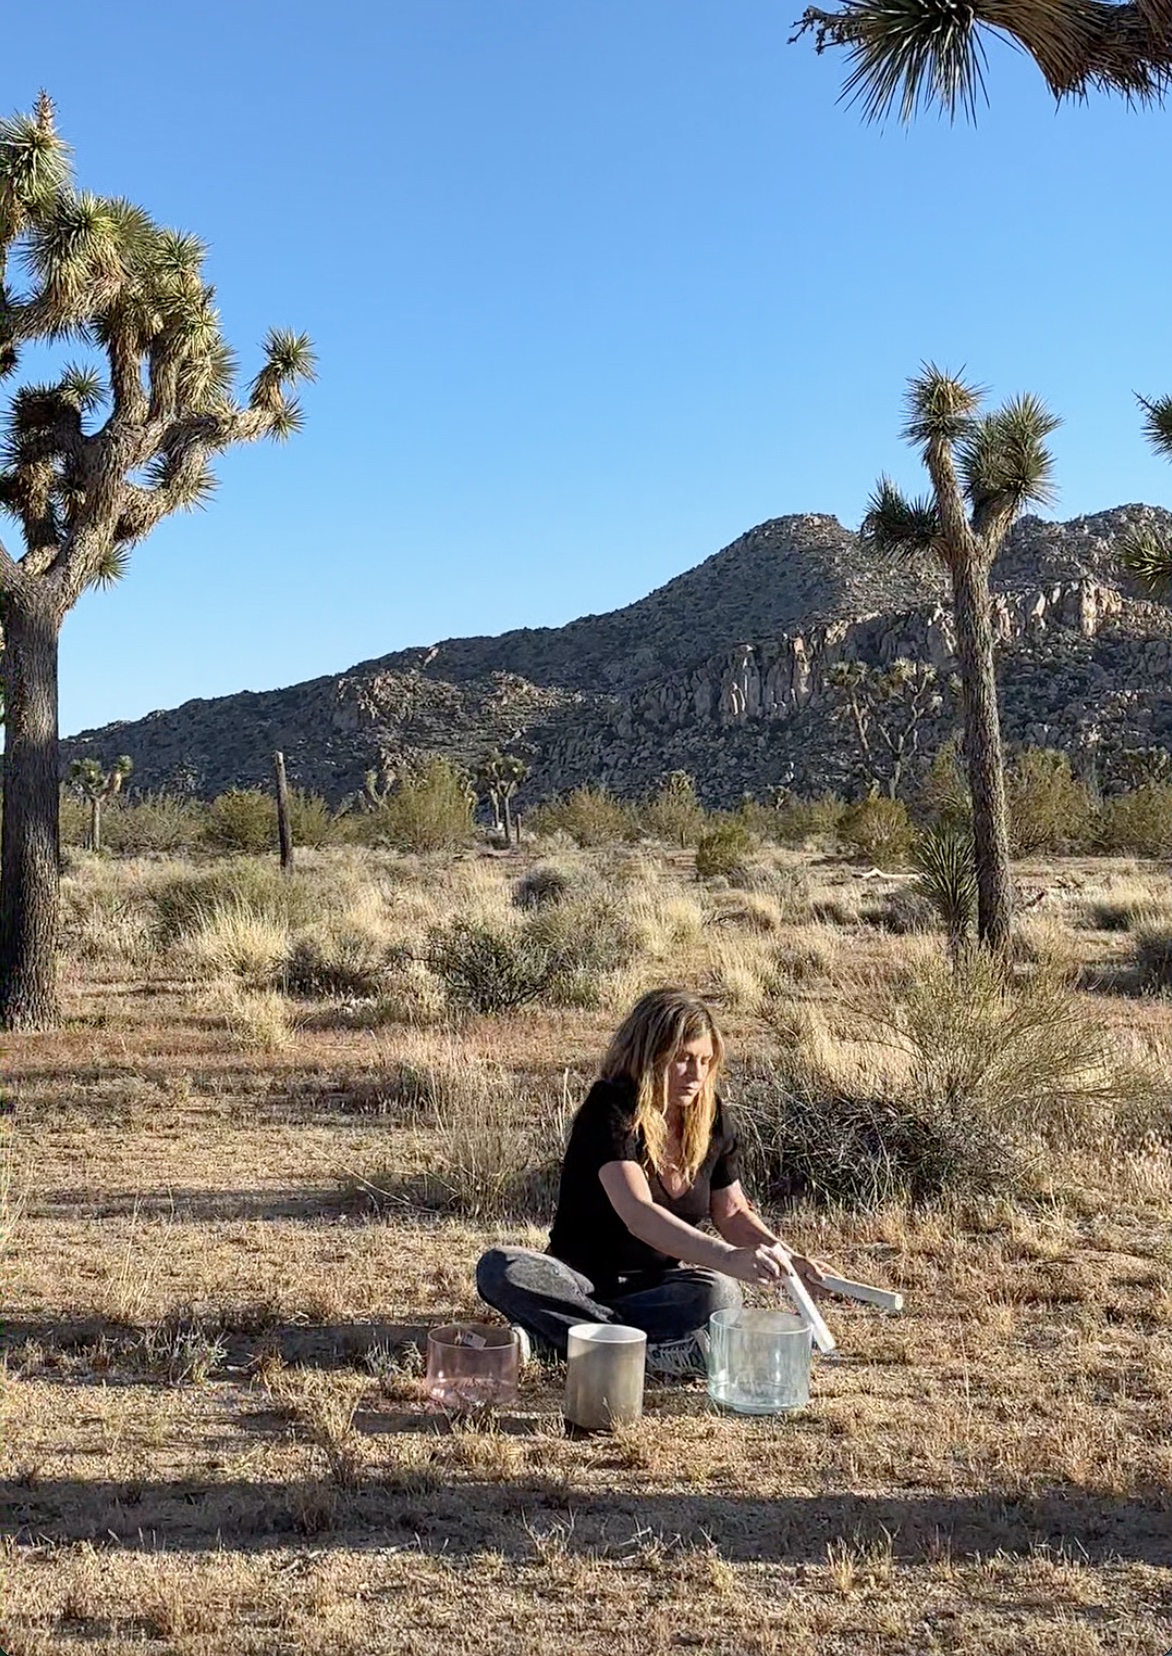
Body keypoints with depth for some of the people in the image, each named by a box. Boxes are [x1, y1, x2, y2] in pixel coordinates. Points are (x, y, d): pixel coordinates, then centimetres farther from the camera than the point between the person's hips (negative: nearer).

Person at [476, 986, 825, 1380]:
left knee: (719, 1293, -31)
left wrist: (781, 1254, -12)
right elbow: (638, 1215, -34)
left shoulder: (712, 1119, -1)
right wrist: (728, 1257, -47)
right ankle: (653, 1350, -34)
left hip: (661, 1283, 3)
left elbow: (732, 1213, 8)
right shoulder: (610, 1109, -20)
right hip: (582, 1278, -3)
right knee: (498, 1270, -32)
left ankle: (552, 1330, -25)